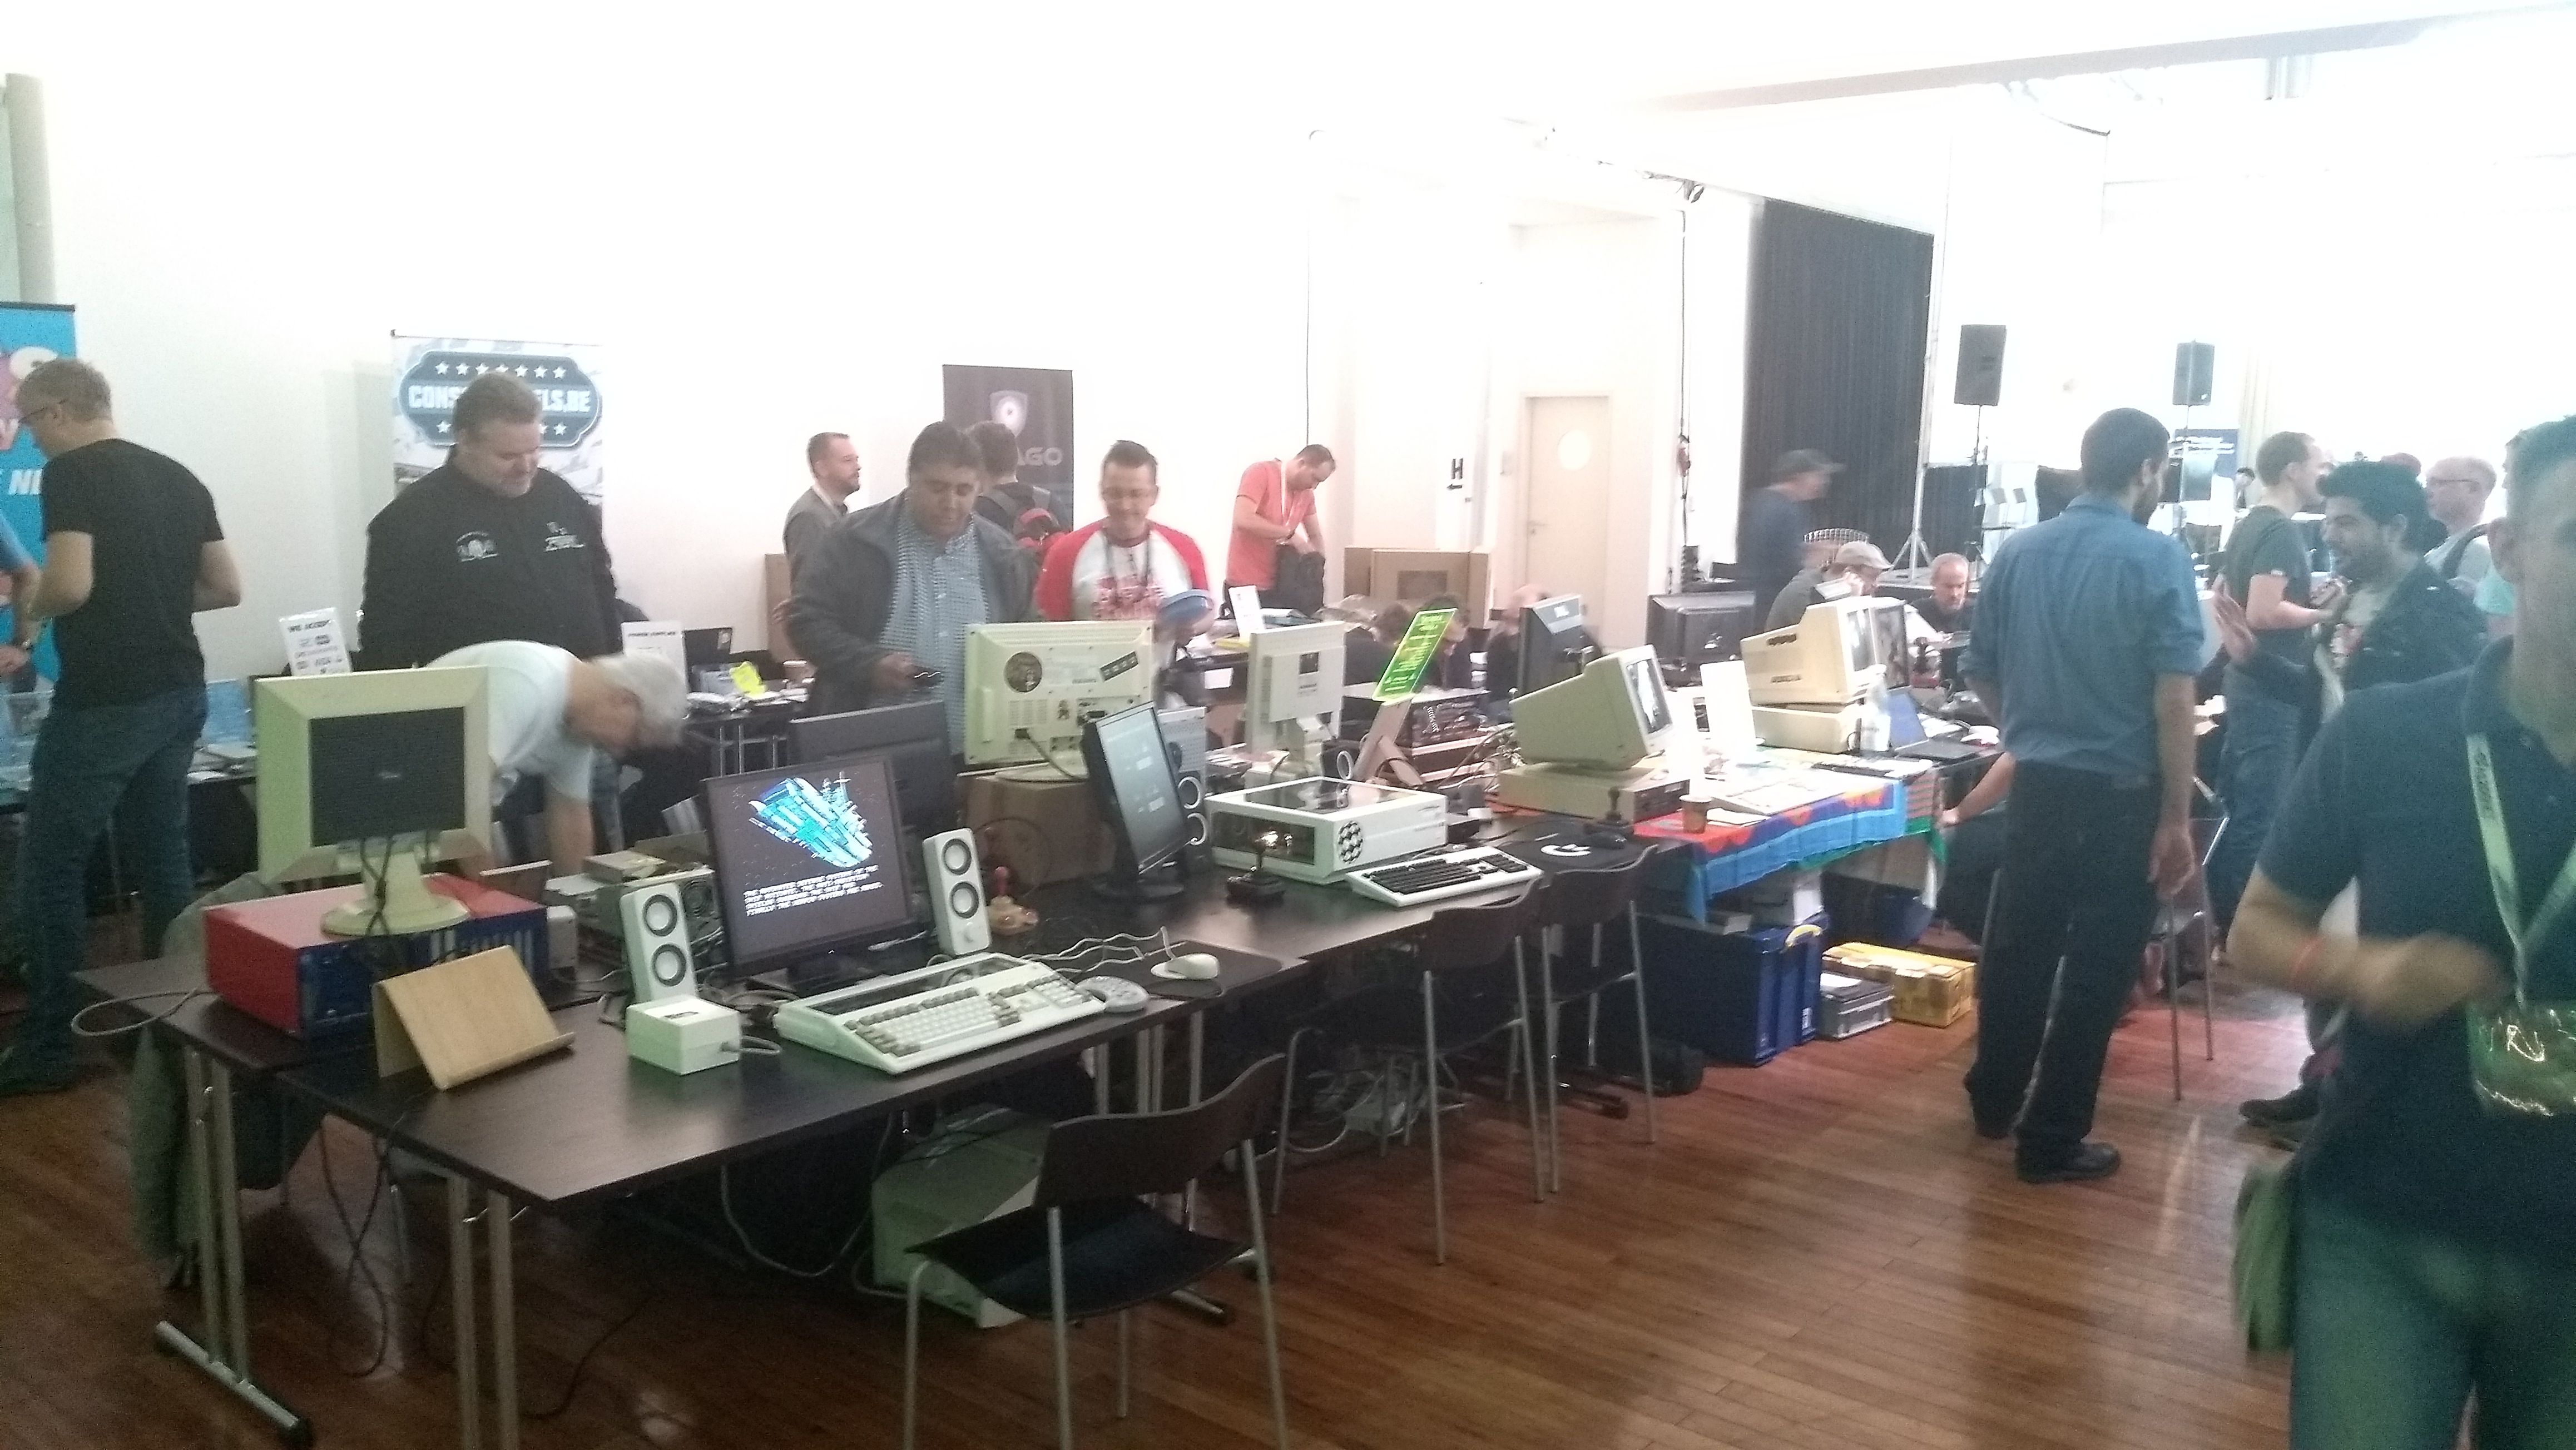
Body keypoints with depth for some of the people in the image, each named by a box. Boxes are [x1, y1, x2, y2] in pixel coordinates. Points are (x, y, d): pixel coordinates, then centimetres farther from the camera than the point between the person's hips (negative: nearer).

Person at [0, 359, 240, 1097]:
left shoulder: (70, 474, -10)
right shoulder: (178, 477, 11)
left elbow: (72, 584, -21)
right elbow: (227, 588, 12)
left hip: (103, 701, -7)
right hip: (179, 692, 7)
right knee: (162, 860, 14)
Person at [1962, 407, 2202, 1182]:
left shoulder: (2016, 552, 3)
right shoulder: (2157, 559, -13)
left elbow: (1982, 672, 11)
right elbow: (2173, 698, -17)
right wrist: (2177, 817, -13)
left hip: (2037, 783, 5)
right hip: (2121, 794, -5)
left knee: (2019, 945, 18)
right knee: (2097, 966, 4)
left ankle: (1994, 1099, 33)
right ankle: (2052, 1141, 11)